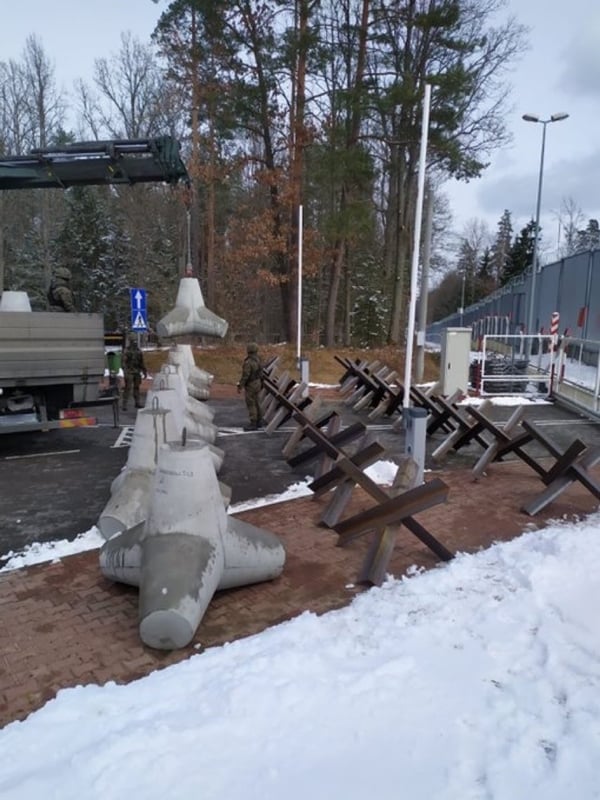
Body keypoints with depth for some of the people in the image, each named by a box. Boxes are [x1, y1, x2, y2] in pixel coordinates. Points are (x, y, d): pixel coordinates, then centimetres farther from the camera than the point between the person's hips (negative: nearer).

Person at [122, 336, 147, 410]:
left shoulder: (138, 351, 9)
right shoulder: (127, 351, -9)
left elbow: (141, 362, 15)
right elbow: (124, 362, -14)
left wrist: (144, 372, 13)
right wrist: (125, 373, -22)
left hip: (137, 372, 6)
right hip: (129, 372, -6)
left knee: (136, 387, 10)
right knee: (128, 388, -7)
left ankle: (137, 403, 18)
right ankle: (124, 404, -4)